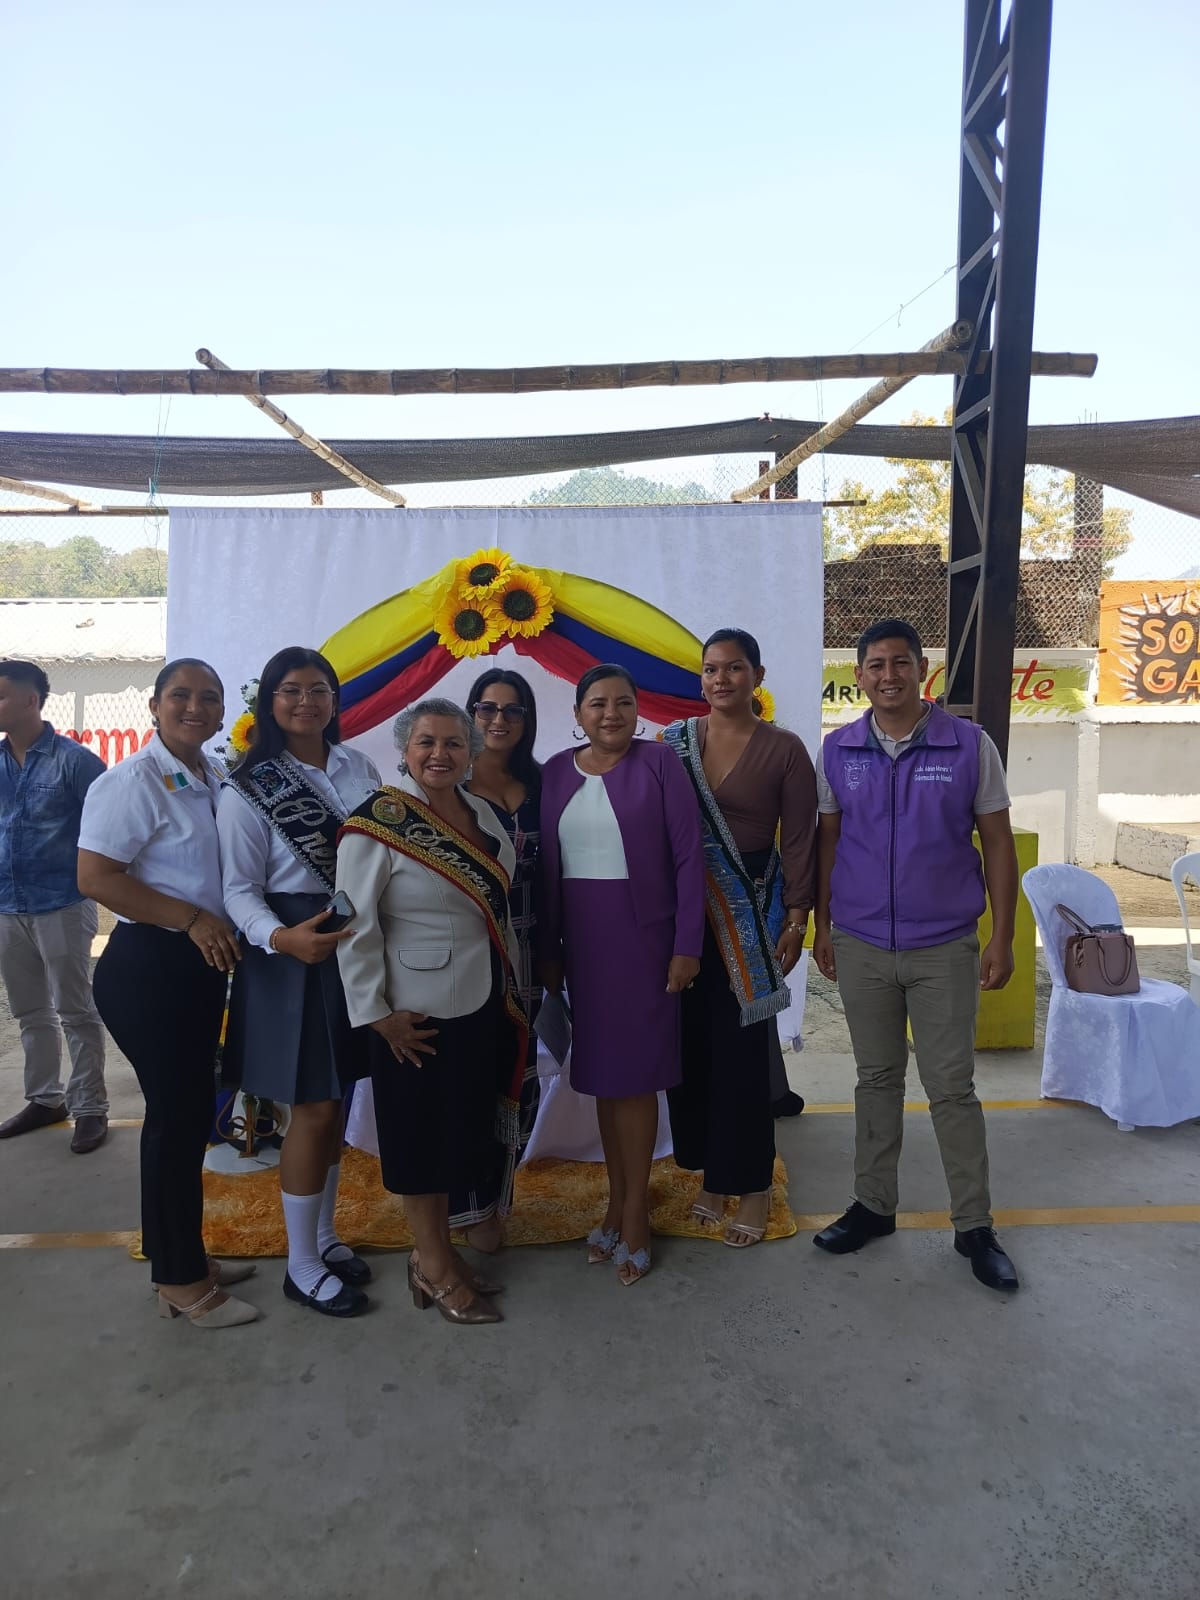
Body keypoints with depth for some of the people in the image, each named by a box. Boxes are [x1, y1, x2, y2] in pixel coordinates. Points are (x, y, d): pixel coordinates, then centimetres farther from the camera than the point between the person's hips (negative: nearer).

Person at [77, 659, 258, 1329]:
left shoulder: (217, 779, 9)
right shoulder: (133, 781, -15)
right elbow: (95, 876, -21)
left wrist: (225, 928, 8)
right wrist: (192, 917, -23)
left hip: (202, 966, 8)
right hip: (148, 967, -8)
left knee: (192, 1110, 17)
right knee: (177, 1114, 1)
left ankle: (183, 1254, 35)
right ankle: (181, 1281, 18)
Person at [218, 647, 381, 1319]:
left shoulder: (361, 768, 5)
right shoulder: (249, 788, -8)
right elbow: (238, 889, -11)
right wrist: (282, 937, -29)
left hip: (359, 943, 5)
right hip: (295, 951, -5)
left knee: (337, 1097, 15)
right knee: (314, 1107, 1)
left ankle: (325, 1234, 34)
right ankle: (302, 1264, 20)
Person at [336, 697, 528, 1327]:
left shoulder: (481, 813, 5)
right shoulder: (378, 821, -15)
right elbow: (355, 928, -16)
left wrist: (514, 989, 15)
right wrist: (377, 1013, -16)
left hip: (486, 1004, 7)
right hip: (419, 1012, -7)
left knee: (469, 1126, 16)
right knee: (424, 1132, 7)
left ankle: (435, 1251, 33)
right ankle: (435, 1266, 25)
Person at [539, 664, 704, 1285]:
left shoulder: (658, 763, -7)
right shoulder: (556, 773, 4)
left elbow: (688, 857, -8)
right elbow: (547, 868, 6)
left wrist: (687, 946, -10)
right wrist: (548, 952, 6)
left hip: (643, 937, -4)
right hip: (582, 941, 4)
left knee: (635, 1075, 4)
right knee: (601, 1072, 12)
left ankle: (635, 1210, 20)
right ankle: (617, 1199, 28)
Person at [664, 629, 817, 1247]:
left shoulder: (784, 749, -2)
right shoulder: (674, 742, 4)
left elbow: (800, 840, -2)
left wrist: (796, 920, -6)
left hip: (750, 910, -3)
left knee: (742, 1047, -1)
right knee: (690, 1041, 7)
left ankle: (751, 1184, 18)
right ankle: (710, 1171, 27)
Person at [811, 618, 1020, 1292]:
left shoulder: (970, 745, -5)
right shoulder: (838, 751, 1)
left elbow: (999, 843, -2)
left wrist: (1003, 939, -5)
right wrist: (822, 924, 8)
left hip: (945, 949, -2)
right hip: (861, 948, 2)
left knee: (953, 1088, 5)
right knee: (877, 1079, 15)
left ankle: (974, 1225, 21)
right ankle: (874, 1205, 29)